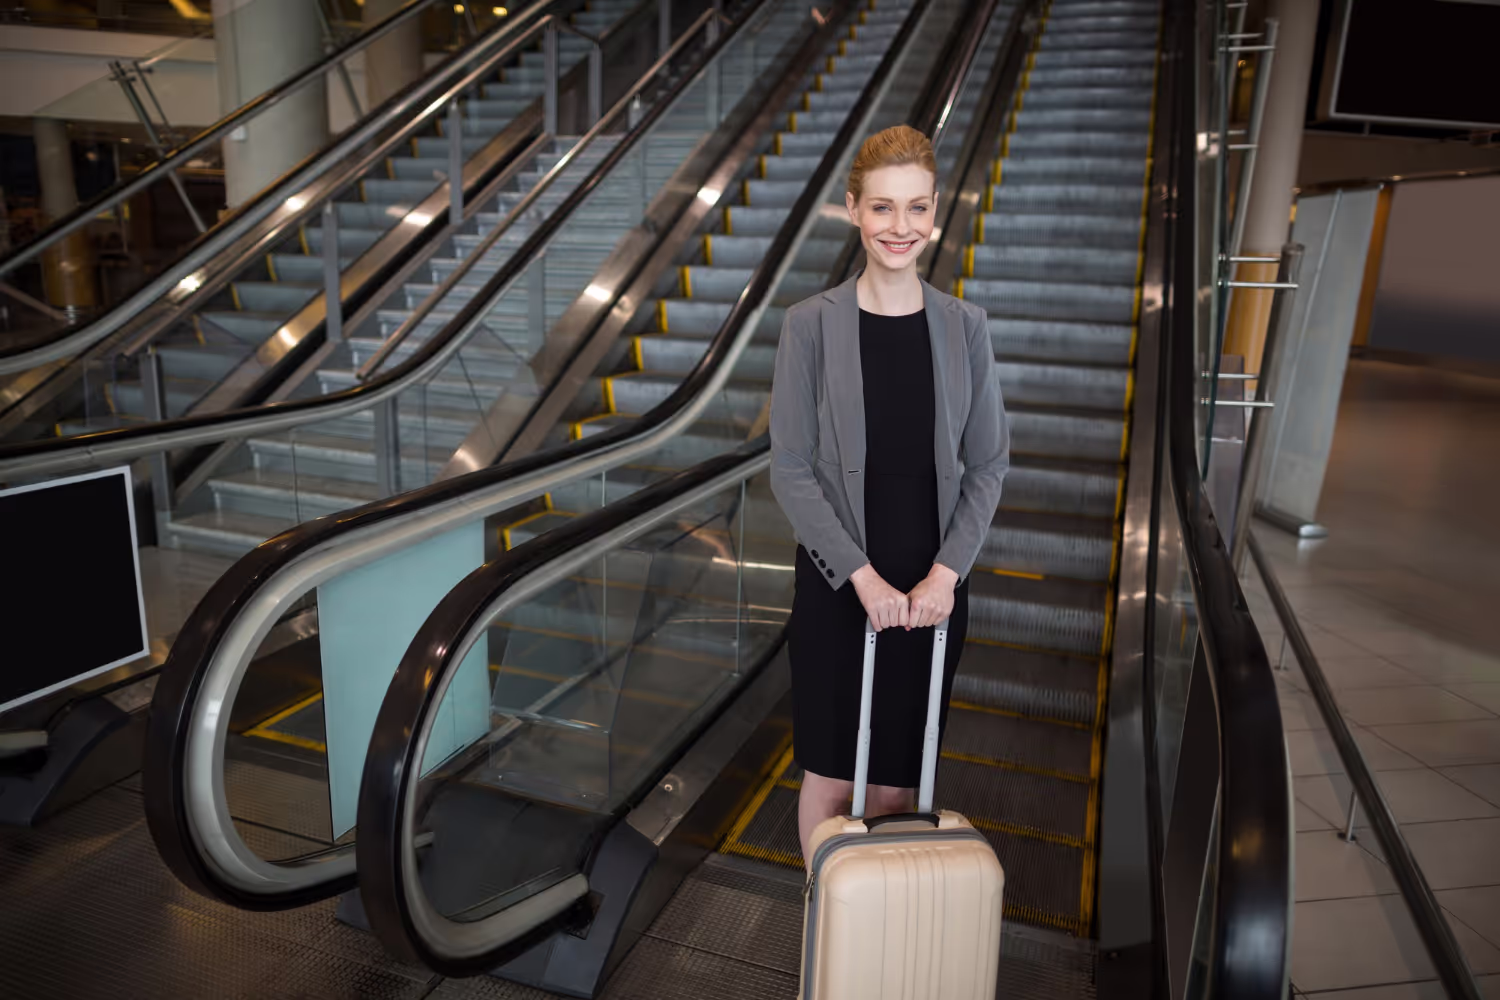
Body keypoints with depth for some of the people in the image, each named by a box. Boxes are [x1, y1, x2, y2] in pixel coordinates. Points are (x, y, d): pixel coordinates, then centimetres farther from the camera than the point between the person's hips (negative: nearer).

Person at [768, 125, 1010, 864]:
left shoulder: (964, 326, 0)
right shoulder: (811, 324, -8)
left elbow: (988, 463, 2)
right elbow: (791, 470, -9)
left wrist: (944, 573, -9)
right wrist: (863, 577, -15)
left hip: (932, 587, 2)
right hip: (838, 584, -2)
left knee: (899, 773, 16)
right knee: (832, 772, 11)